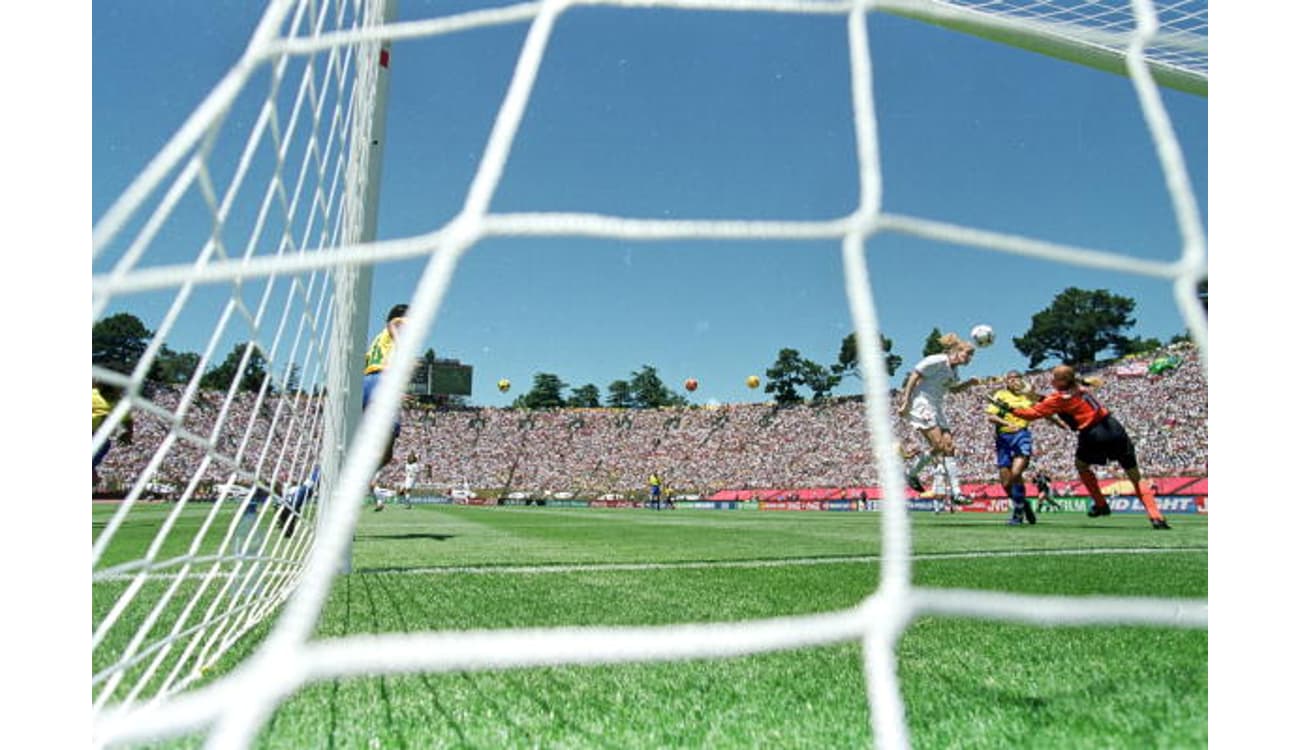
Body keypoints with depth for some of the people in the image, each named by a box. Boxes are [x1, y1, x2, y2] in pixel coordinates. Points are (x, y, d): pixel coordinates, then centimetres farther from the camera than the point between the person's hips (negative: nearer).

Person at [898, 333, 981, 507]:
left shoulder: (953, 370, 15)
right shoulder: (938, 361, -12)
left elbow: (952, 389, 32)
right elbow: (914, 376, -15)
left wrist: (969, 383, 11)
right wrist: (905, 402, -20)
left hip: (935, 408, 9)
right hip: (921, 403, -9)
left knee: (949, 446, 0)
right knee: (938, 445, -15)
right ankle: (911, 473, 2)